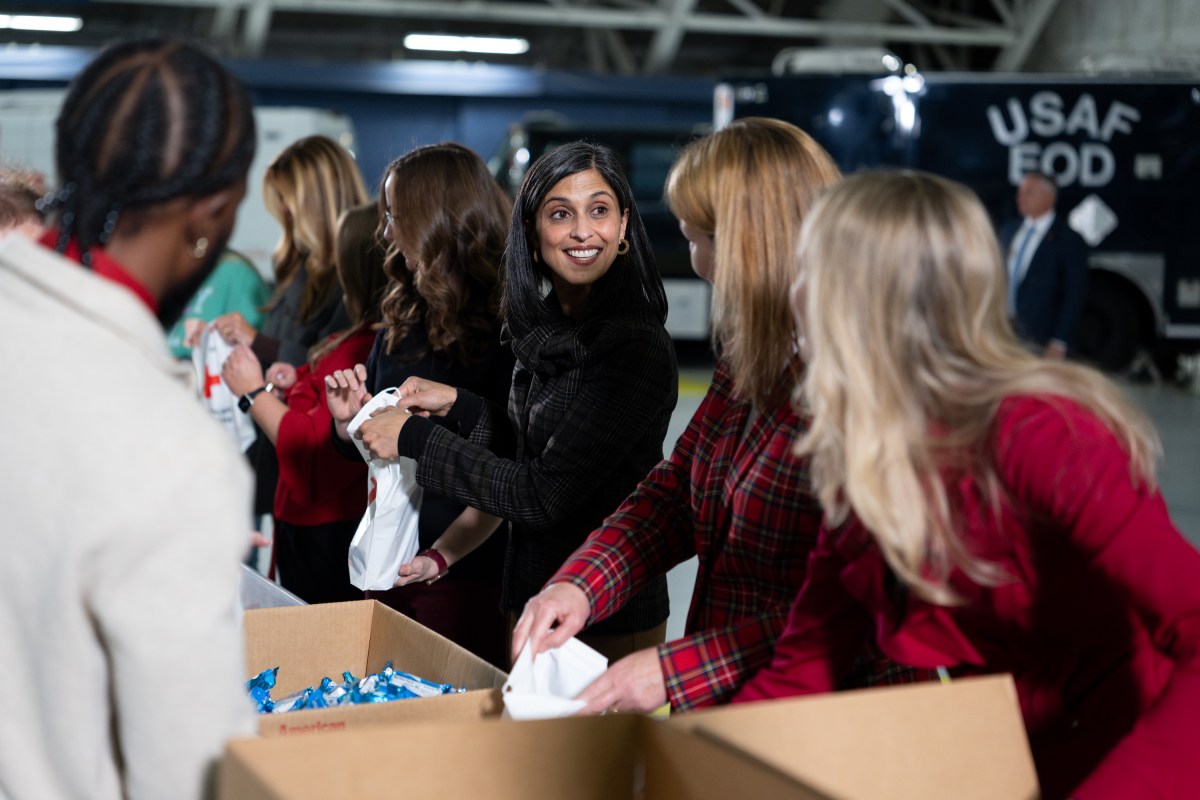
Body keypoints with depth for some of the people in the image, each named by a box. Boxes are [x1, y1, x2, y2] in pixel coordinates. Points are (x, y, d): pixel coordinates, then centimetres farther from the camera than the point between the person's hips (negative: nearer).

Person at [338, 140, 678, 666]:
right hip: (531, 601, 8)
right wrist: (459, 405, 5)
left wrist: (413, 438, -15)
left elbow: (544, 495, -22)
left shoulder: (638, 349, -21)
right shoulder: (543, 327, 5)